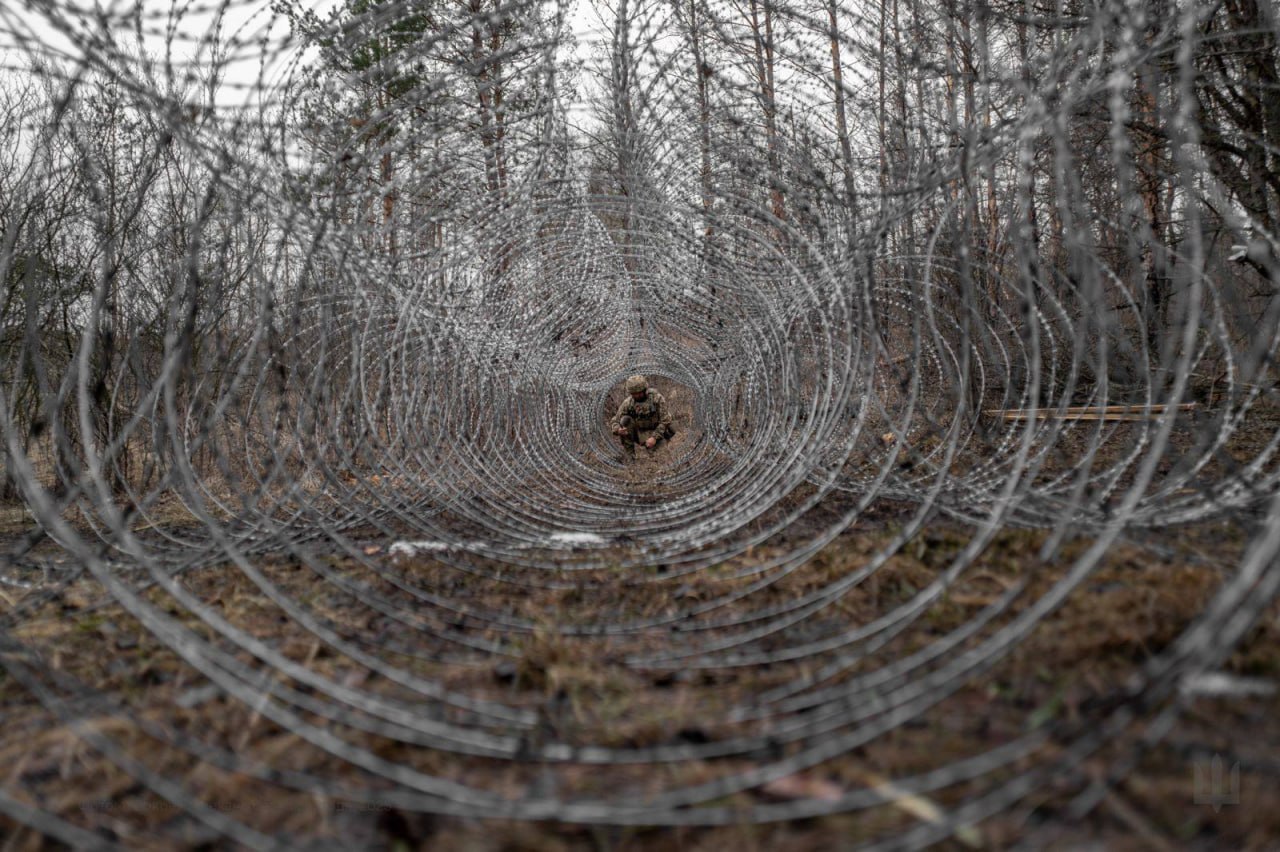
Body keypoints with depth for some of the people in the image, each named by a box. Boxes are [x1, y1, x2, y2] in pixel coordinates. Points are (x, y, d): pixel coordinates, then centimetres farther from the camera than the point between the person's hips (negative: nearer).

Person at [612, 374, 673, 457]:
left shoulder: (657, 398, -19)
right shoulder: (627, 403, -14)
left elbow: (665, 421, -17)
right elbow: (616, 421, -9)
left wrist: (654, 437, -29)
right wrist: (618, 430, -34)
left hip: (657, 432, -1)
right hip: (639, 433, 1)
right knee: (625, 420, -23)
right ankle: (629, 454, -14)